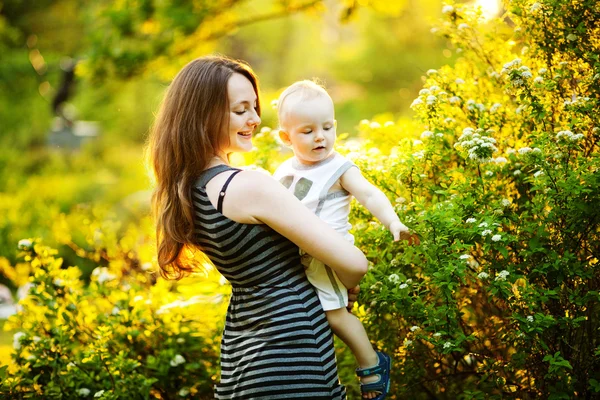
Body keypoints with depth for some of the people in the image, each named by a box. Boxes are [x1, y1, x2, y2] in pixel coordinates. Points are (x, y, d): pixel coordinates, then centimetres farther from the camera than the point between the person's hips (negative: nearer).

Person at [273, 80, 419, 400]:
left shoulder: (339, 169, -6)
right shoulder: (285, 171, 11)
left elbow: (369, 195, -17)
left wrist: (392, 221, -32)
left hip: (324, 256, -7)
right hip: (290, 257, 7)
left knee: (334, 312, -12)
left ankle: (372, 363, 6)